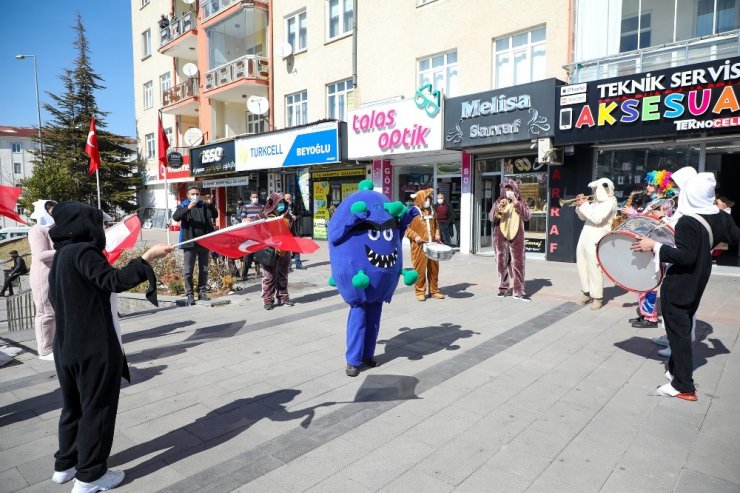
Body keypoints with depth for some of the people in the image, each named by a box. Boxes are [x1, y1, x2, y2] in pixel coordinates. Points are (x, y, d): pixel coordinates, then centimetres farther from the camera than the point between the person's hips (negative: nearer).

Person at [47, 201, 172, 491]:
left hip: (68, 345, 9)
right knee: (97, 408, 4)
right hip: (94, 347, -9)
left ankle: (65, 464, 35)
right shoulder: (82, 251, -17)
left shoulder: (61, 255, 12)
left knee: (74, 406, 22)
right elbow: (114, 281, -26)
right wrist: (147, 258, -25)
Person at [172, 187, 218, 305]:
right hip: (190, 243, -2)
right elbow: (175, 217, -12)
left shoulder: (204, 206, 10)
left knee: (204, 269, 9)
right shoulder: (183, 206, 5)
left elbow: (215, 215, -3)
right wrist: (188, 208, -24)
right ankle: (189, 294, 7)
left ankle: (202, 292, 18)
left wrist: (210, 205, -20)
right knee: (188, 271, 0)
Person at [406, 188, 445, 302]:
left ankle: (434, 290, 21)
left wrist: (437, 234, 8)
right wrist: (415, 236, -17)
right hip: (419, 246, -5)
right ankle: (420, 291, 9)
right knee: (420, 269, -2)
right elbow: (406, 228, -5)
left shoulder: (431, 211, 15)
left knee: (434, 268, 9)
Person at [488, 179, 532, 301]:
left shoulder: (521, 202, 7)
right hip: (501, 237, 1)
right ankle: (503, 288, 18)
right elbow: (491, 217, -7)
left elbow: (527, 216, -8)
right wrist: (498, 207, -25)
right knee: (502, 263, 5)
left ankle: (518, 291, -2)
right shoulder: (498, 202, 5)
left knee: (518, 263, -5)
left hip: (516, 237, 0)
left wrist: (516, 203, -15)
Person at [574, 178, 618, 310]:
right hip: (584, 237, 9)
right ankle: (587, 293, 24)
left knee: (594, 268, -8)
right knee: (582, 266, 12)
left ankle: (597, 297, 1)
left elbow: (597, 218, -20)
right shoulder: (595, 201, 19)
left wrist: (584, 205, -13)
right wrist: (579, 205, 7)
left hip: (596, 240, -8)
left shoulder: (610, 201, -6)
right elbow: (583, 217, 22)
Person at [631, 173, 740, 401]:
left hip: (677, 287, -8)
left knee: (678, 332, -1)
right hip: (696, 285, 8)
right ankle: (676, 369, 35)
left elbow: (685, 256, -27)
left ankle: (683, 387, 5)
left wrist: (655, 246, -24)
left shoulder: (687, 222, -23)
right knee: (683, 328, 21)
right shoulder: (719, 218, 1)